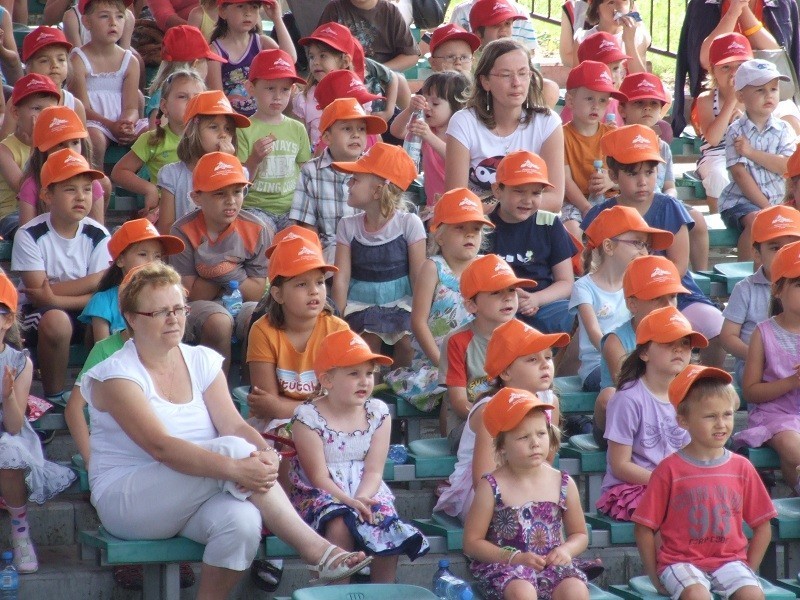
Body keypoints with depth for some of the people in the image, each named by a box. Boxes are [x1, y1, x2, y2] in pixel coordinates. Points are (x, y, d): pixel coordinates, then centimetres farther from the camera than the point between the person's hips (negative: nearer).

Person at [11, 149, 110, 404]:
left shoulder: (97, 236, -4)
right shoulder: (30, 235, -13)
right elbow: (37, 293, -17)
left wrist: (54, 298, -25)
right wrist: (91, 281, -16)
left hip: (85, 315, 3)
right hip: (37, 315, -3)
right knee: (56, 320, -37)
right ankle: (53, 397, -14)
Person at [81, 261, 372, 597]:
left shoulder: (203, 362, 10)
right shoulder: (115, 375, -10)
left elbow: (234, 425, -4)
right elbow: (160, 446, -24)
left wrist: (265, 455, -28)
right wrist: (235, 467, -36)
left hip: (192, 500, 5)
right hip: (126, 502, -5)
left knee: (242, 519, -33)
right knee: (233, 448, -28)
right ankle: (316, 550, -29)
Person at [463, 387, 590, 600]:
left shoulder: (563, 484, 4)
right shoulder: (492, 487, -5)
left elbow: (580, 535, 17)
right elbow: (472, 542, -2)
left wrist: (566, 550, -6)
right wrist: (514, 558, -14)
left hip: (552, 566, 3)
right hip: (503, 567, -3)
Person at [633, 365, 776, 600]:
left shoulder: (741, 468, 4)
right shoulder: (669, 470, -5)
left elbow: (762, 527, 10)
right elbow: (644, 529, -1)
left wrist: (748, 571, 3)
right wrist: (655, 577, -3)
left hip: (729, 560, 3)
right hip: (681, 561, -3)